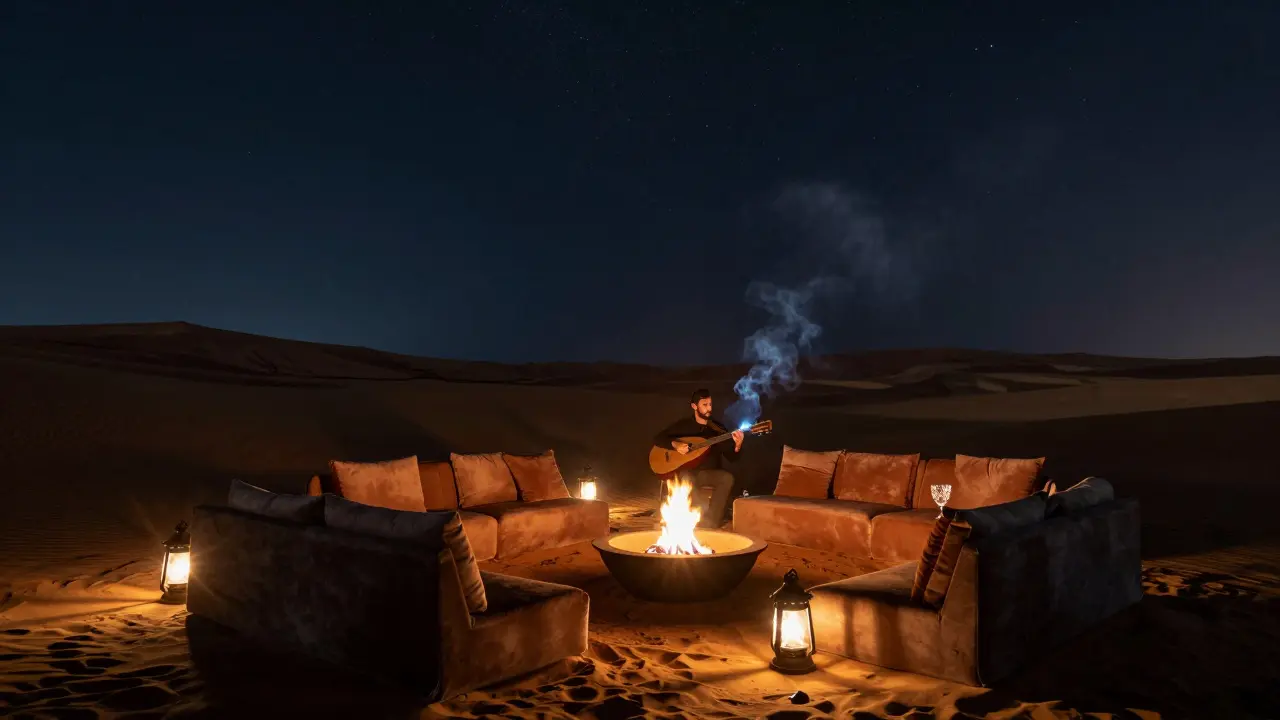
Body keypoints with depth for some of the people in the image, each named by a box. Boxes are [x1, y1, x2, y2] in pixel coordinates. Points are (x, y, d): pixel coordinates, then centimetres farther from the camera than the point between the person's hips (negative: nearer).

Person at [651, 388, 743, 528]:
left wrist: (737, 446, -20)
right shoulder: (683, 425, 4)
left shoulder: (718, 427, 6)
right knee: (685, 477, -38)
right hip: (686, 471, -1)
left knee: (727, 477, -31)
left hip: (709, 473, 1)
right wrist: (675, 444, -17)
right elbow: (657, 439, 2)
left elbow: (731, 457, 2)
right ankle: (704, 515, -29)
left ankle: (710, 521, -32)